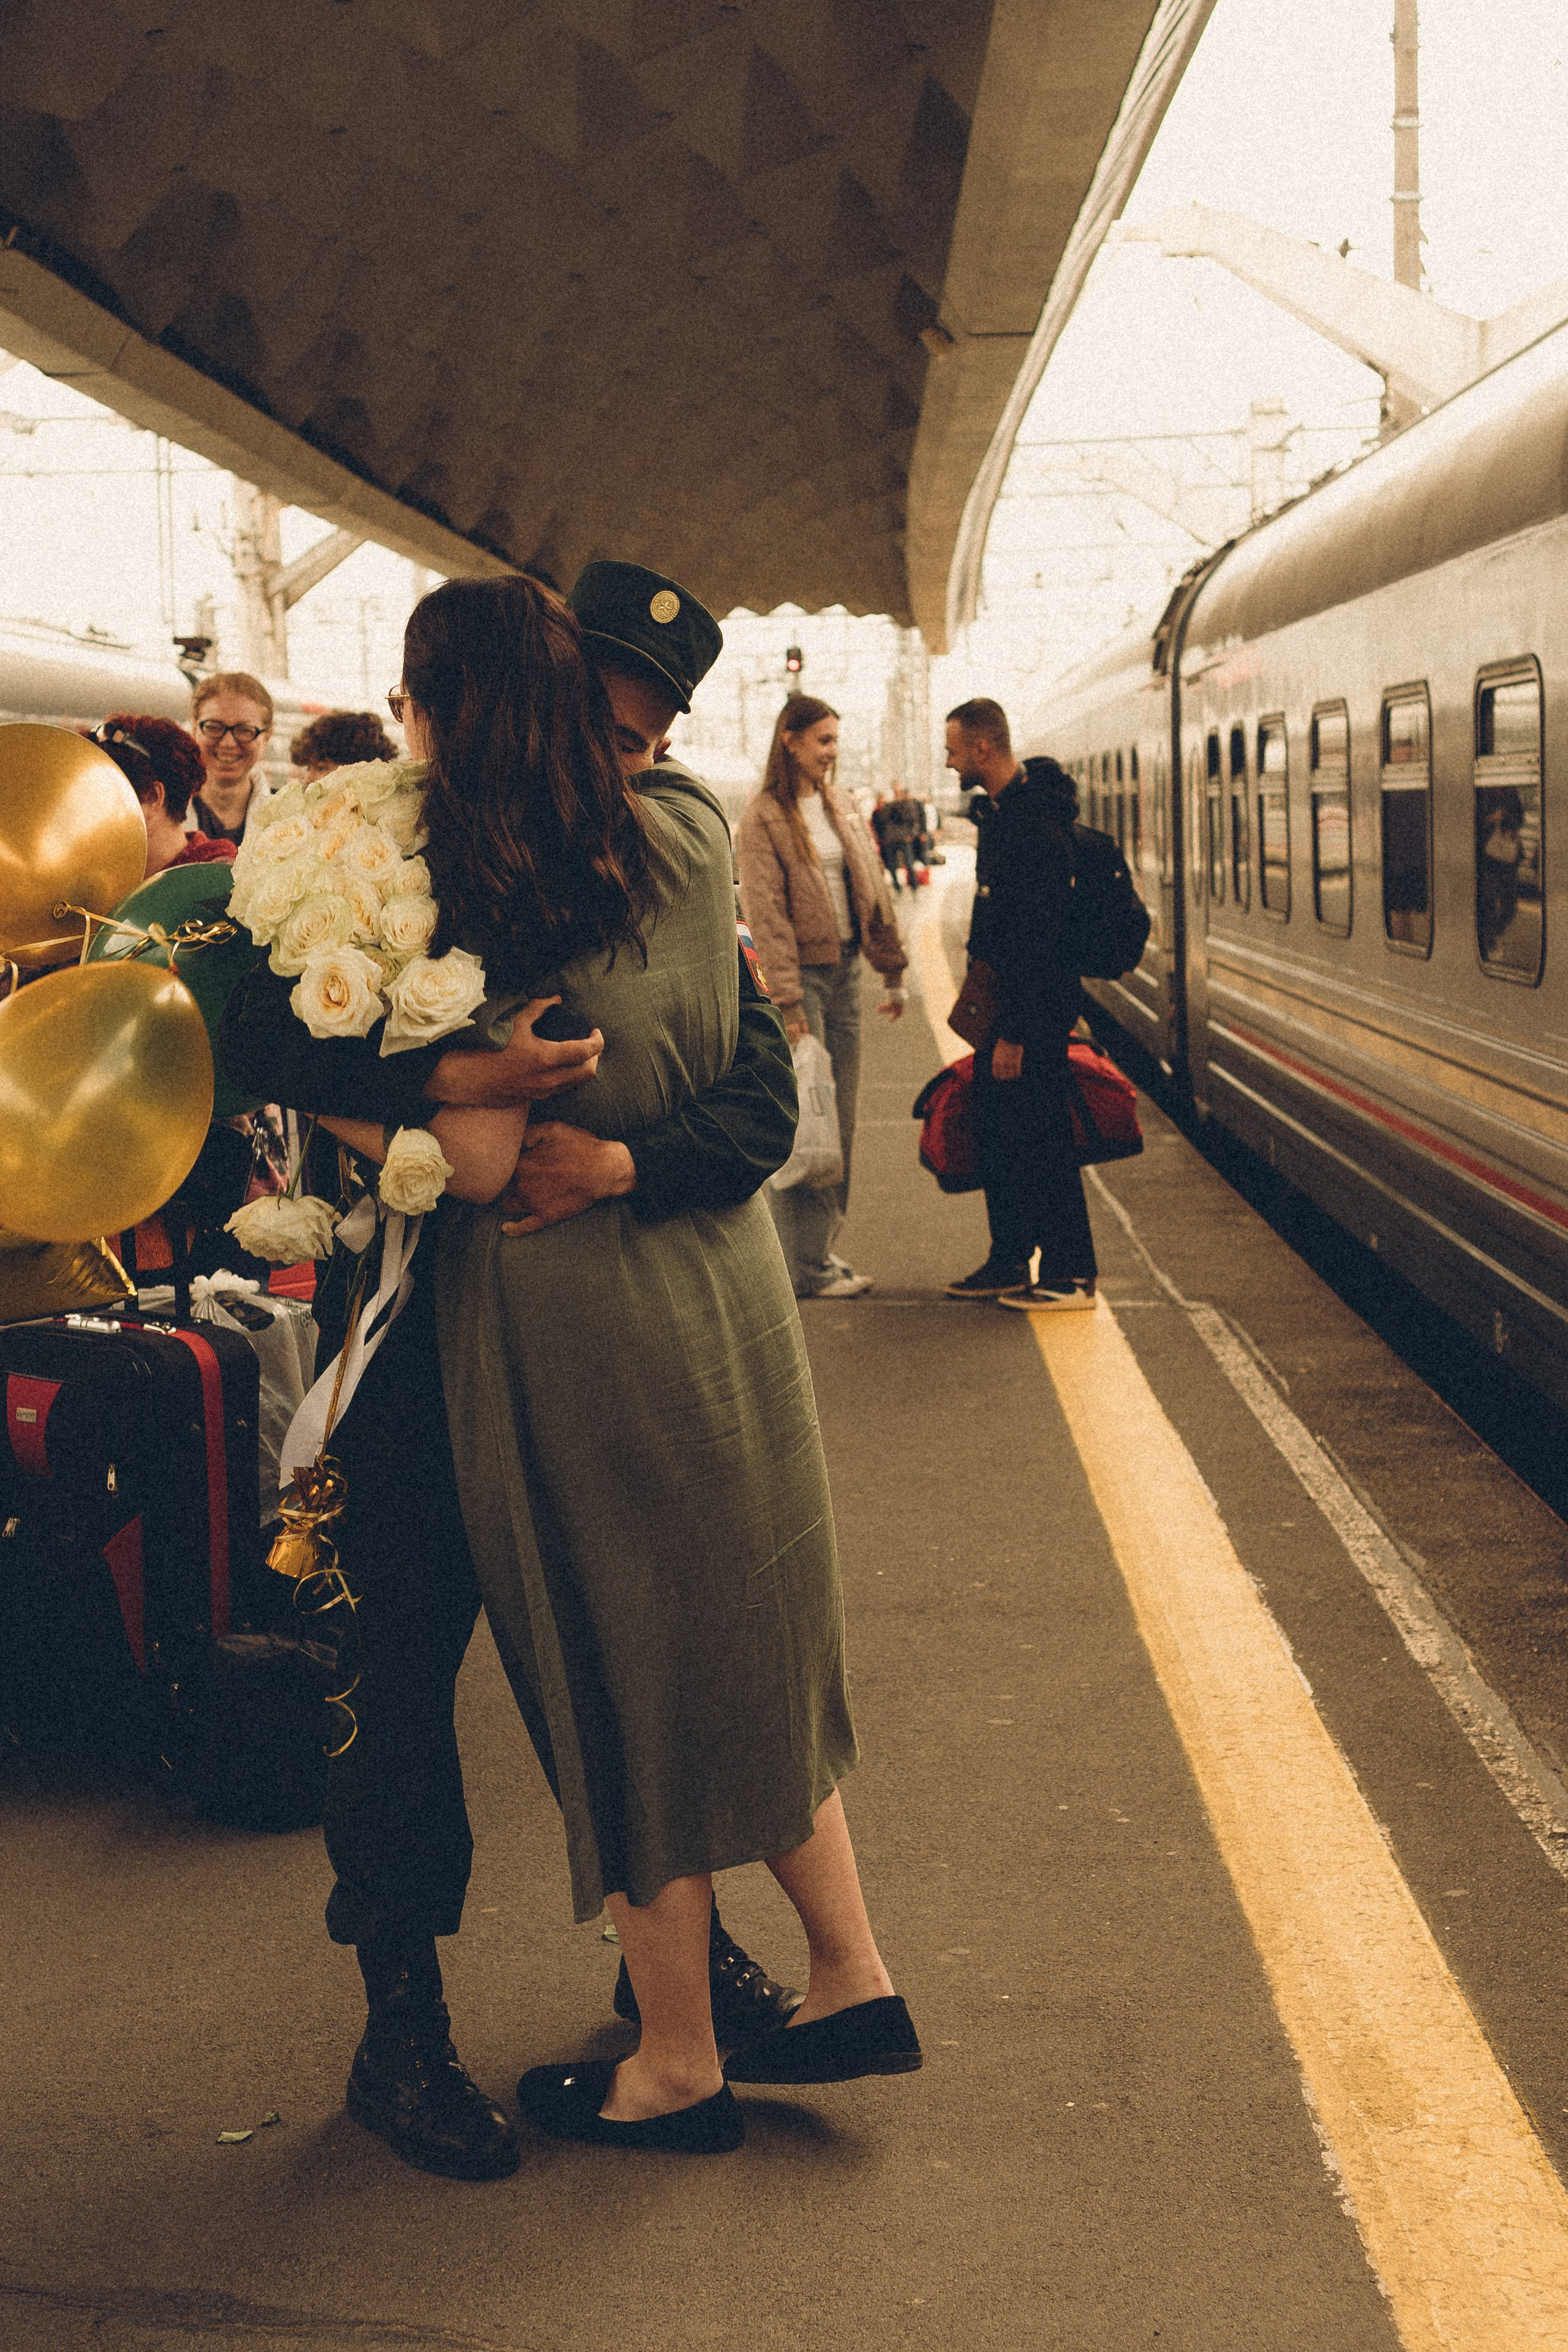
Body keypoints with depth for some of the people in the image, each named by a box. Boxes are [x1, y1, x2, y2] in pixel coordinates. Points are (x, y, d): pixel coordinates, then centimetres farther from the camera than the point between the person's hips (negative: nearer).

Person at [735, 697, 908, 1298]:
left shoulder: (838, 810, 13)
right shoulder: (763, 818, -9)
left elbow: (869, 893, 18)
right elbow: (766, 914, -15)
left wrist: (892, 971, 15)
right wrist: (788, 1000, -20)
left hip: (845, 972, 7)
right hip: (800, 976, -7)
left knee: (841, 1121, 9)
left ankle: (821, 1247, 18)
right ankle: (804, 1266, -1)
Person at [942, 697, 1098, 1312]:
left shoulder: (1034, 826, -21)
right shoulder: (1000, 812, 12)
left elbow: (1034, 937, -24)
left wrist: (1014, 1031, -24)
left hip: (1035, 1008, -10)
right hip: (1004, 1001, 10)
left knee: (1039, 1134, -4)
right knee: (995, 1128, 15)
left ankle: (1070, 1275, 3)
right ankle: (1010, 1261, 25)